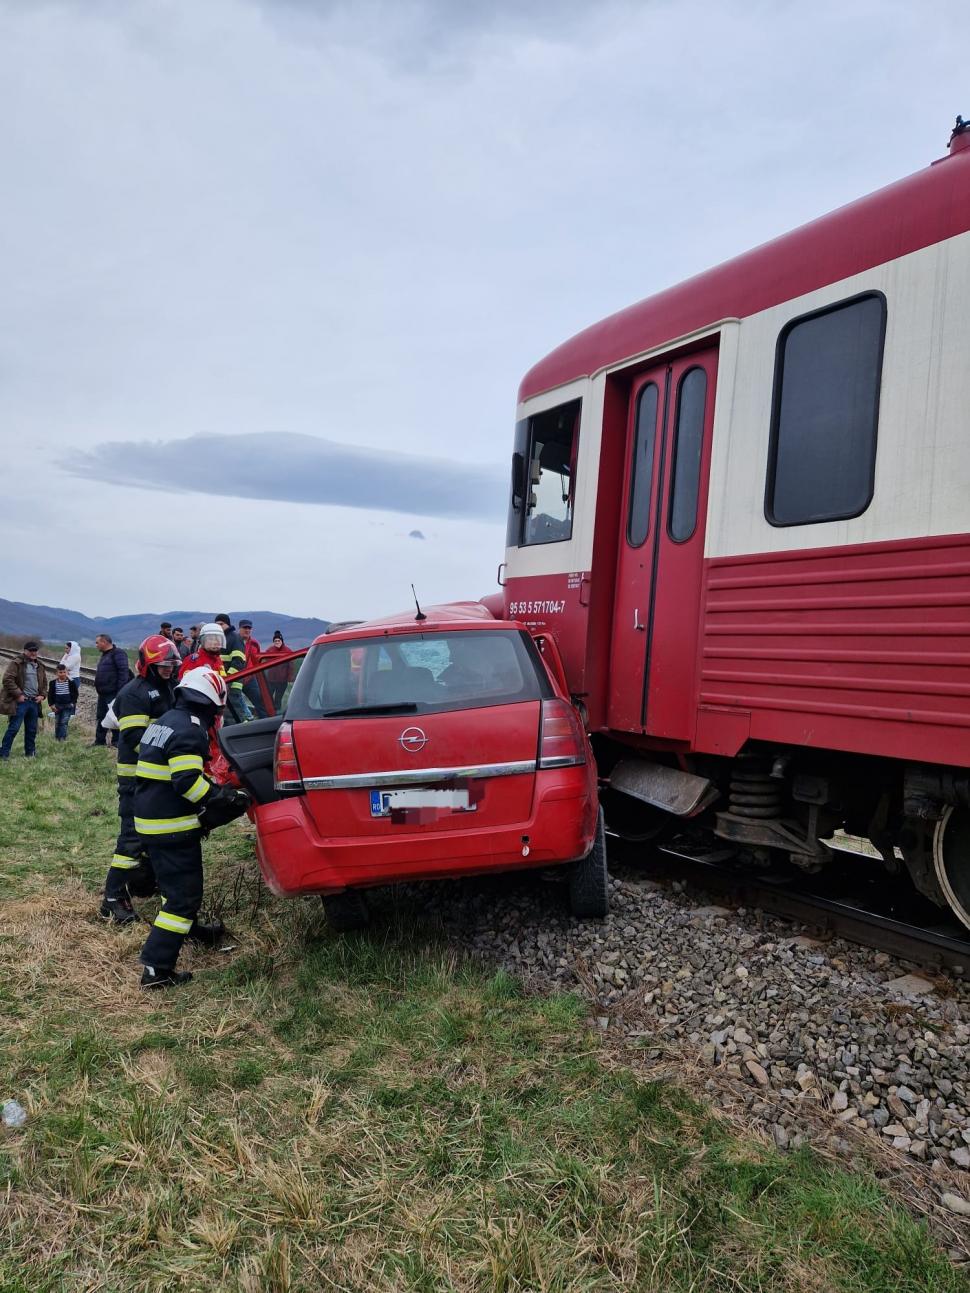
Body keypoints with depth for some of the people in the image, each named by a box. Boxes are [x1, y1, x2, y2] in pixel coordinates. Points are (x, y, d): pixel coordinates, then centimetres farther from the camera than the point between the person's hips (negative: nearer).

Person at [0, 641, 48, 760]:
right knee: (13, 728, -7)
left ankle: (29, 753, 22)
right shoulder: (16, 664, -6)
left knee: (32, 729, 11)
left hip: (34, 702, 6)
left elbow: (44, 682, 26)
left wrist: (42, 695, 9)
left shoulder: (40, 666, 16)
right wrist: (18, 694, -16)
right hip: (20, 702, -6)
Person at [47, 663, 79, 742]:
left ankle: (62, 738, -8)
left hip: (68, 706, -2)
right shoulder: (53, 682, -2)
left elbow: (75, 693, 4)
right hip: (57, 705, 2)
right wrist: (51, 704, -3)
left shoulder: (71, 682, -5)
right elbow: (50, 694, 3)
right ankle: (56, 737, 24)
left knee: (64, 722, -8)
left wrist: (73, 702, -3)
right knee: (57, 722, 12)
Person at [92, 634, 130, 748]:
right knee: (101, 717, 14)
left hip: (113, 693, -10)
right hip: (103, 694, 10)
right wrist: (98, 688, 19)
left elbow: (123, 672, -20)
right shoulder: (105, 655, 19)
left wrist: (121, 691, -24)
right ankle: (99, 741, 22)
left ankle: (116, 741, 1)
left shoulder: (117, 653, -12)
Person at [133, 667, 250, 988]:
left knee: (176, 883, 28)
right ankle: (157, 970, -4)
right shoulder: (190, 730, -18)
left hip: (152, 821, 10)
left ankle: (189, 928, 49)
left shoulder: (167, 721, 13)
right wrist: (227, 798, -18)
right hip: (172, 827, -10)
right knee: (184, 894, -4)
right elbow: (187, 782, -27)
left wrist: (216, 792, 20)